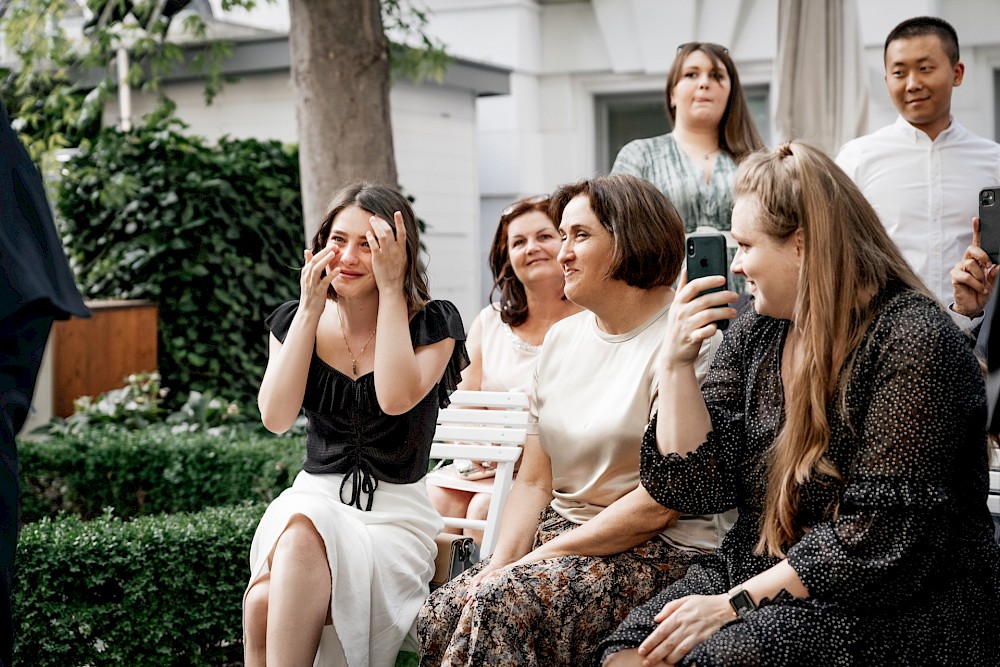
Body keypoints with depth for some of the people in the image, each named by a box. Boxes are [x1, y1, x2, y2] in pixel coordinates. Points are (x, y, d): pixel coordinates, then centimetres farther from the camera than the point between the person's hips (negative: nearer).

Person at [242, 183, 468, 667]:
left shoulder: (433, 323, 0)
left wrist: (391, 288, -15)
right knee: (266, 601, -33)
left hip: (397, 515, -2)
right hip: (313, 499, 3)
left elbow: (396, 398, -20)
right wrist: (310, 309, -7)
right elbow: (276, 417, -6)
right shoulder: (295, 321, 9)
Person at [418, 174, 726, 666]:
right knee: (441, 614, -17)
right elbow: (533, 481, 11)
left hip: (657, 552, -7)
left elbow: (660, 503, -16)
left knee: (499, 605, -28)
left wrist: (546, 554, -14)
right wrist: (501, 564, -6)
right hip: (561, 533, 7)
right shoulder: (561, 338, 13)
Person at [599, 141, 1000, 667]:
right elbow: (690, 486, 6)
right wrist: (677, 365, -6)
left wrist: (735, 602, -19)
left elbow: (881, 536, -19)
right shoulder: (755, 333, 9)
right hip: (755, 580, 6)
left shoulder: (911, 343, -13)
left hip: (891, 610, -6)